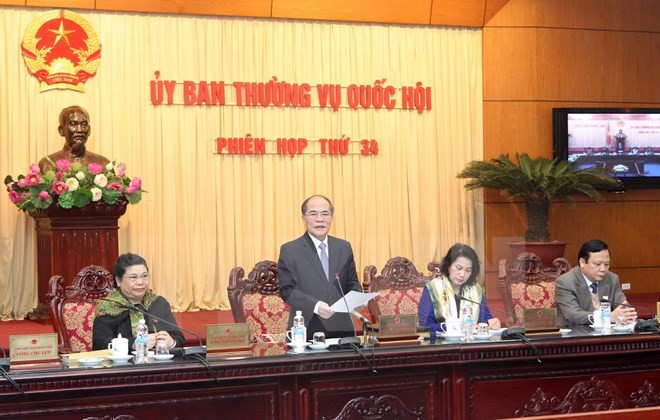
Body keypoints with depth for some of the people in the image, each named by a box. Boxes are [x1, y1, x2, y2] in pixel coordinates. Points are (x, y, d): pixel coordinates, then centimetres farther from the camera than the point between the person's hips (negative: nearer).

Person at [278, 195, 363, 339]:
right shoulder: (289, 250, -1)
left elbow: (351, 283, 15)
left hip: (341, 329, 4)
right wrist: (315, 305, -22)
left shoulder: (344, 248, 11)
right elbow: (287, 290, -7)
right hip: (306, 331, -4)